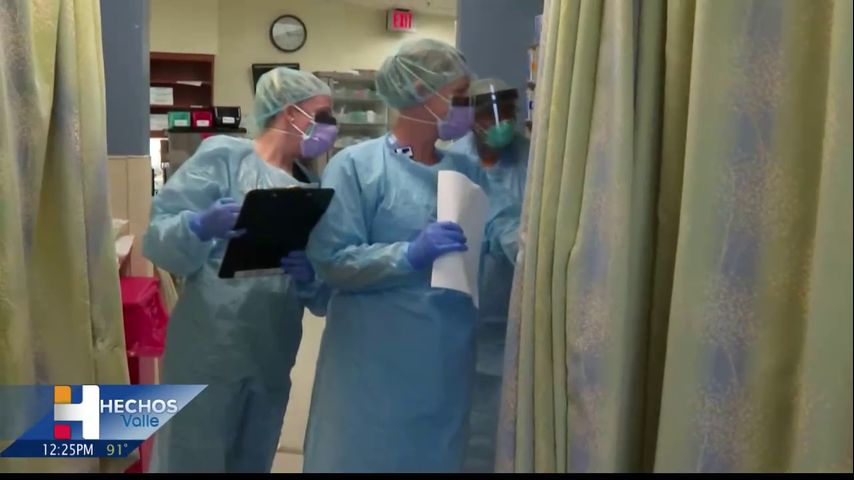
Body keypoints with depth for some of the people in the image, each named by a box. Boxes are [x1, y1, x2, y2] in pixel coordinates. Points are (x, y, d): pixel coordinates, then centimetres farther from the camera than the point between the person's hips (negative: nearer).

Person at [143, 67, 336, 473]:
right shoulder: (224, 155, -4)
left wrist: (309, 277, -13)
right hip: (208, 354, -5)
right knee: (192, 461, 0)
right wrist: (202, 226, -28)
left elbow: (324, 294, 8)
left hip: (272, 360, 6)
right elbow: (159, 238, -9)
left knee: (253, 464, 16)